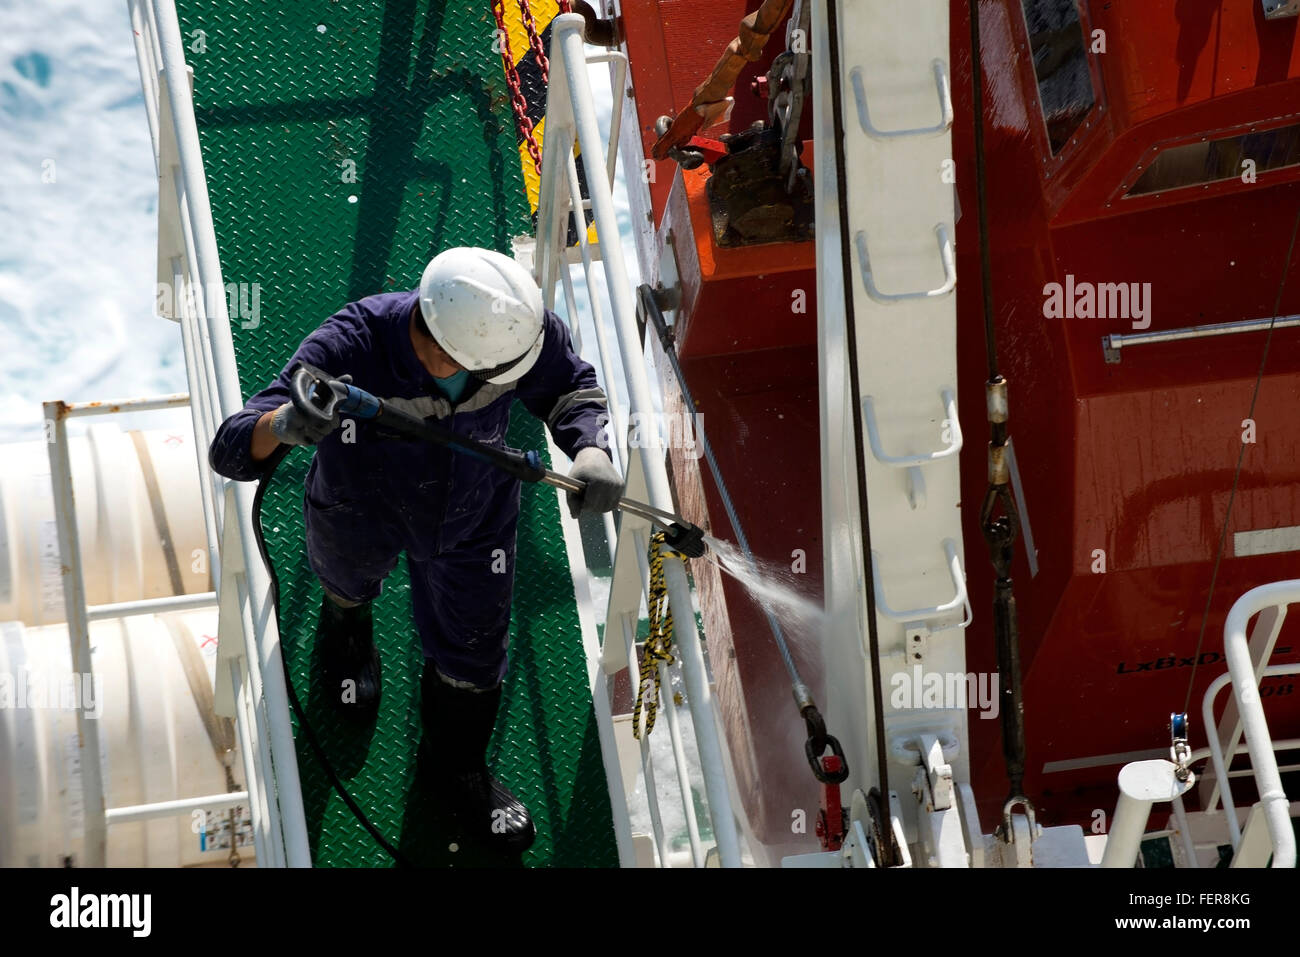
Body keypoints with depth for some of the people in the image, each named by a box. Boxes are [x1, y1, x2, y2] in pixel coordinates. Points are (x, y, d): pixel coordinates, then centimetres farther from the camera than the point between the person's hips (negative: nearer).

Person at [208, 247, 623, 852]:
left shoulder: (522, 328, -34)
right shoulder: (346, 351, -44)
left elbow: (570, 387, -10)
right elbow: (230, 453, -42)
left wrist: (590, 448, -32)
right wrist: (286, 424, -66)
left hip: (470, 518, 2)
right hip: (358, 512, -1)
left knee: (474, 649, 18)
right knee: (349, 580, 33)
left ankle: (460, 764, 52)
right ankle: (346, 630, 75)